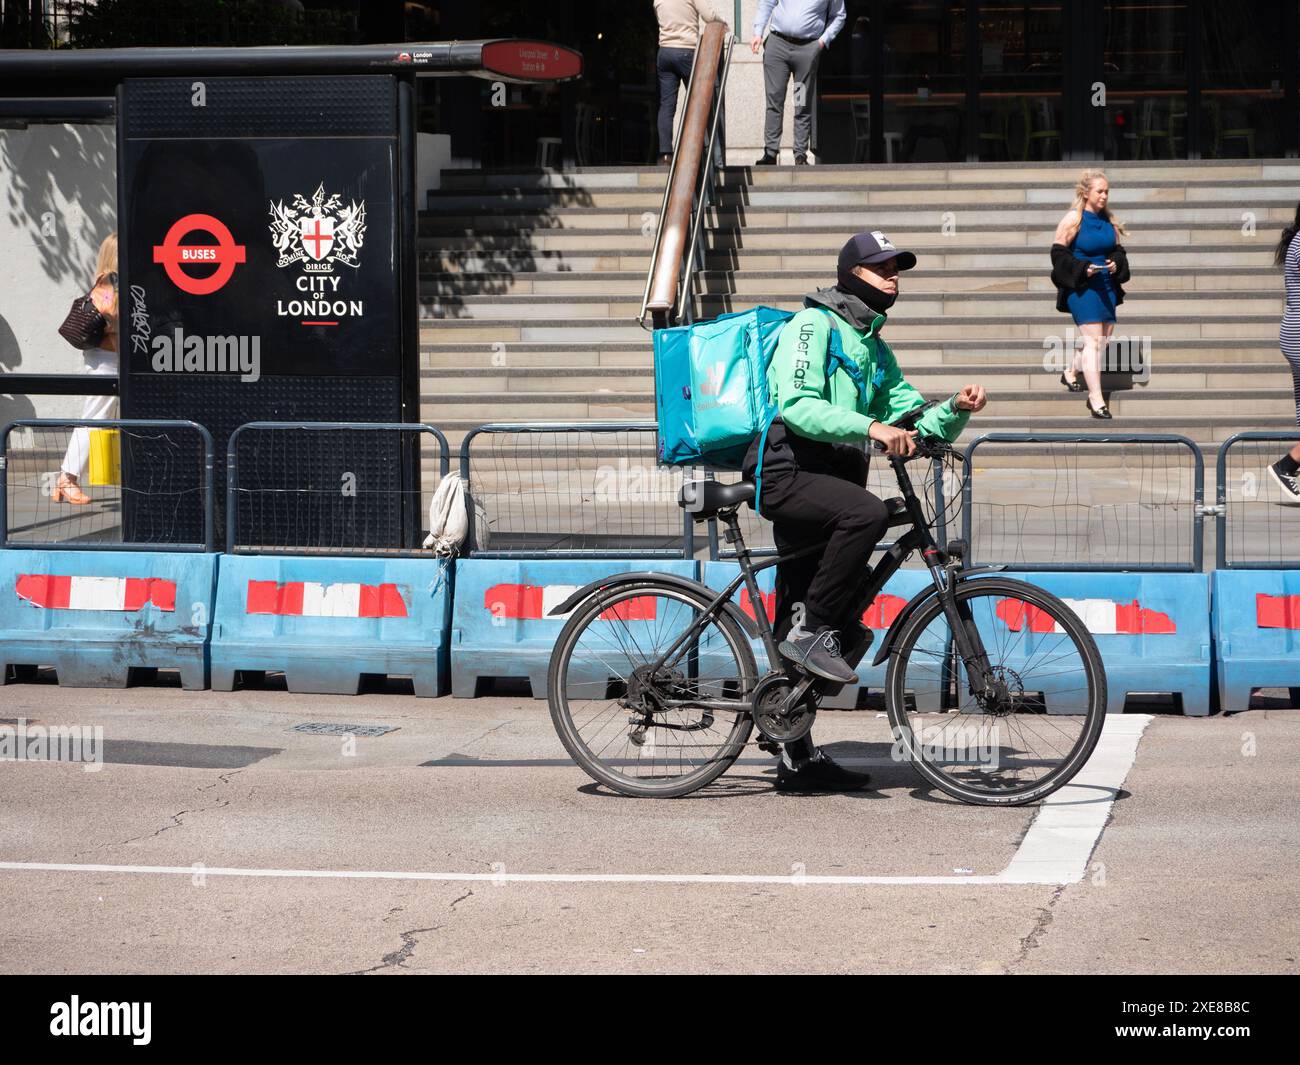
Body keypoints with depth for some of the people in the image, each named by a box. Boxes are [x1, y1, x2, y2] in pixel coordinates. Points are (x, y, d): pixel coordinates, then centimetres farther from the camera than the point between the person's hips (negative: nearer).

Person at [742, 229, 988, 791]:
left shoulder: (875, 349, 21)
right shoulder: (814, 325, -6)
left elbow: (914, 422, 16)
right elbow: (798, 406, -21)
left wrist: (955, 410, -5)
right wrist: (871, 427, -31)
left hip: (831, 479, 8)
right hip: (788, 473, -8)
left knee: (801, 639, 8)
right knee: (867, 512, -36)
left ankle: (799, 760, 10)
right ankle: (815, 629, -25)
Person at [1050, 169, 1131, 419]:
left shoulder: (1108, 220, 7)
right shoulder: (1072, 220, -10)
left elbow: (1118, 250, 16)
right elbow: (1059, 253, -8)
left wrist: (1116, 264, -6)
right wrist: (1083, 268, -20)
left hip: (1106, 285, 7)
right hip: (1081, 286, -7)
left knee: (1104, 337, 12)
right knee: (1093, 339, -12)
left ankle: (1070, 372, 38)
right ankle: (1096, 400, -11)